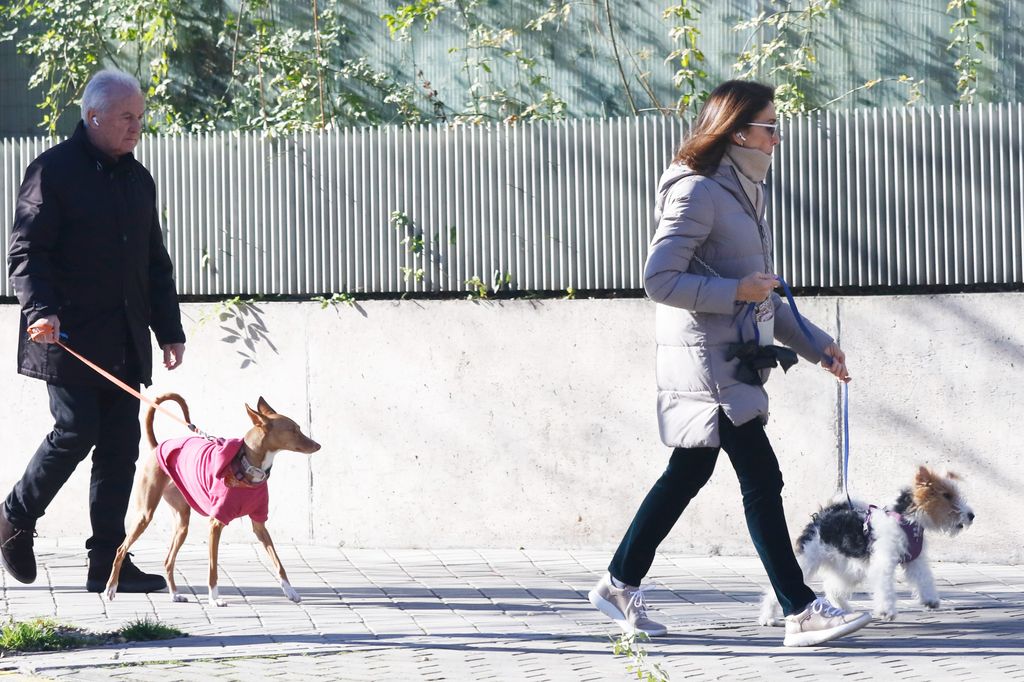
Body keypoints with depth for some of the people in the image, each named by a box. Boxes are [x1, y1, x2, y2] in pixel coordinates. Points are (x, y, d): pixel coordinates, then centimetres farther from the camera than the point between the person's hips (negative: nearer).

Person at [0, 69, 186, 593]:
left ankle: (107, 562, 3)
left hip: (125, 343, 7)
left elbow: (155, 263, 24)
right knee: (75, 432, -11)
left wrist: (170, 330, 17)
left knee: (120, 445, 1)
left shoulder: (138, 180, 18)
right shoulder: (53, 171, -4)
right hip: (69, 335, -7)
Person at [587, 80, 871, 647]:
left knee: (687, 474, 16)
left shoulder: (741, 194, 17)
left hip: (734, 360, 10)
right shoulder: (697, 192, -14)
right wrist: (735, 292, -21)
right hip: (704, 358, -10)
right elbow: (659, 279, -19)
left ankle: (620, 585, 26)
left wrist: (814, 344, 20)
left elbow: (760, 296, 24)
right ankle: (801, 611, -10)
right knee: (762, 479, -11)